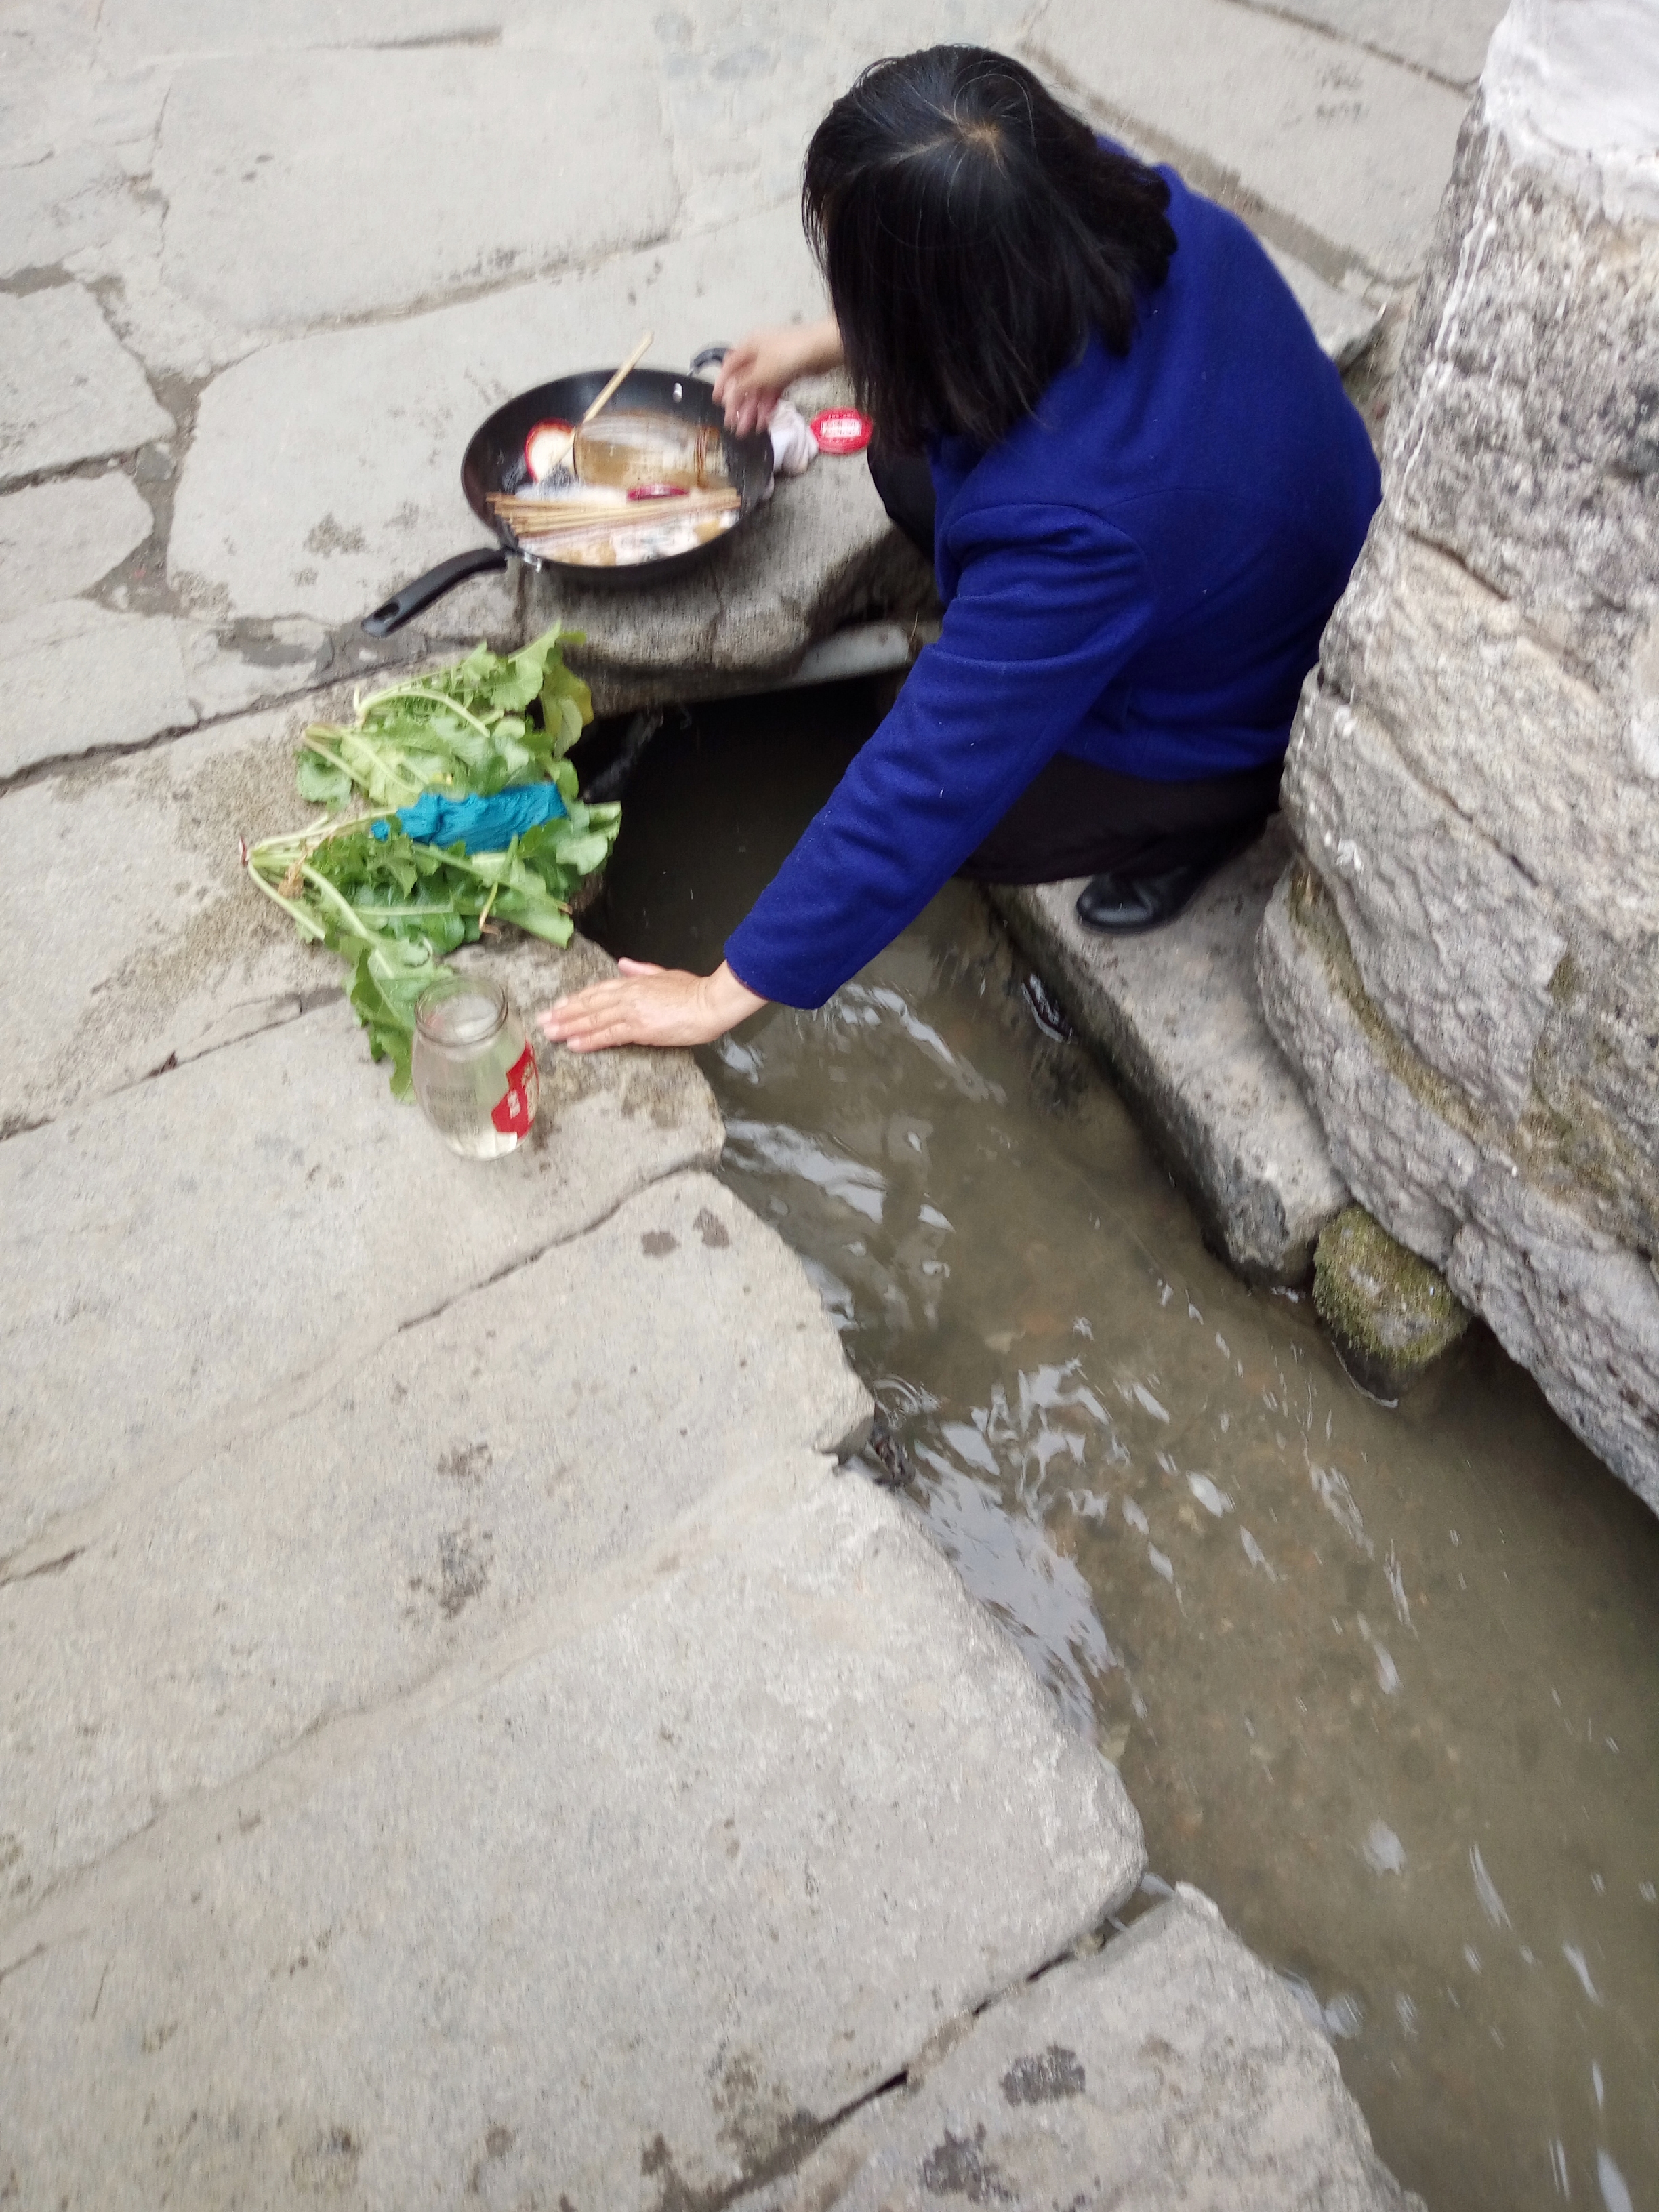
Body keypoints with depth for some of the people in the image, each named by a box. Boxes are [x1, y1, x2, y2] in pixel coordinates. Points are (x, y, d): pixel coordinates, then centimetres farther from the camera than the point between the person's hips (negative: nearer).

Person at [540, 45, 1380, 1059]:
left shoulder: (1070, 520, -43)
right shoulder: (1148, 213, -23)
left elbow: (927, 789, -36)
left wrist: (729, 991, -26)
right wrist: (824, 344, 6)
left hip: (1243, 726, -7)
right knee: (915, 463, 4)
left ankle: (1204, 818, 9)